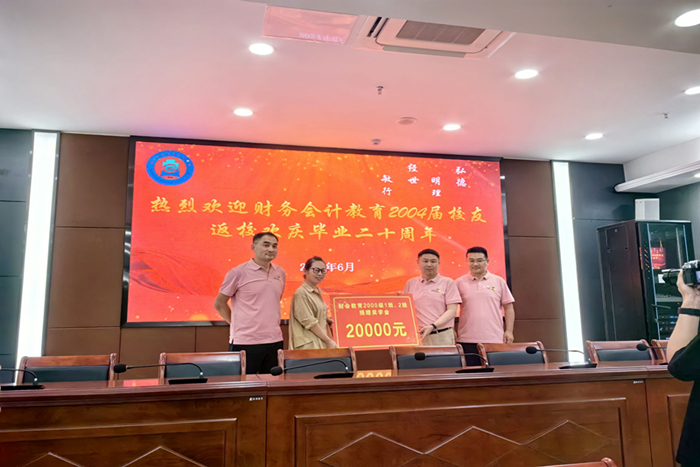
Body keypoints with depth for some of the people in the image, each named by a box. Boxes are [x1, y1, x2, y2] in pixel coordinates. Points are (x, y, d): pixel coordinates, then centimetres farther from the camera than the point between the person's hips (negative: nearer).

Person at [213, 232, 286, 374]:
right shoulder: (238, 273, -7)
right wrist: (237, 324, 3)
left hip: (275, 341, 5)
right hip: (245, 343, -5)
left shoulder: (280, 273, 9)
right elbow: (219, 304, 1)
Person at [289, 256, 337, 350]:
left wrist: (325, 318, 10)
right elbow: (309, 322, -14)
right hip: (309, 346, -8)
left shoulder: (317, 292, 15)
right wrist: (329, 341, -12)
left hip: (321, 344, 8)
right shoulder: (301, 293, -10)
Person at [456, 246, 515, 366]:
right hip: (467, 341, 0)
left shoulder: (499, 281, 7)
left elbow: (508, 307, 10)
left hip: (495, 339, 1)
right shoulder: (459, 283, 5)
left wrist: (509, 331, 3)